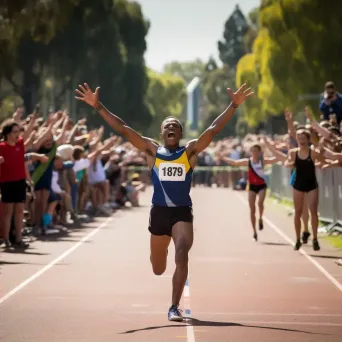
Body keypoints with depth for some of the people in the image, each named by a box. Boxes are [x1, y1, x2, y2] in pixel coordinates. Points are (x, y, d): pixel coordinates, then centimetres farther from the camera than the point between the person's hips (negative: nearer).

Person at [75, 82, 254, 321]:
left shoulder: (190, 151, 2)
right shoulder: (152, 151, 3)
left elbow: (214, 130, -7)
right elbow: (123, 129, -2)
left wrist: (233, 106, -16)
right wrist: (98, 106, -8)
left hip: (183, 213, -1)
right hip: (159, 212, 2)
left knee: (182, 254, -24)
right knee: (158, 269, 14)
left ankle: (174, 308, -15)